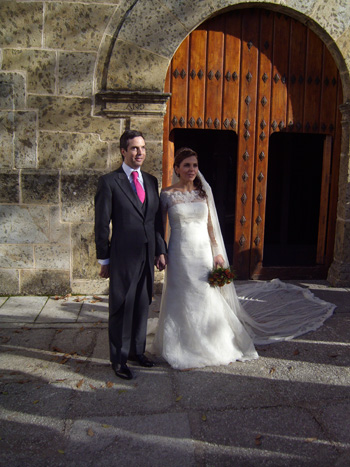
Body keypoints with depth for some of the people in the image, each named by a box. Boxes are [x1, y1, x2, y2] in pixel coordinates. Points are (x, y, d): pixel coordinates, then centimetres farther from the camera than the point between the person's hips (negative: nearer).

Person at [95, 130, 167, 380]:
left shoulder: (151, 181, 11)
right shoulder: (109, 182, -6)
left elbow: (157, 220, 13)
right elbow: (102, 224, -6)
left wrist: (161, 251, 8)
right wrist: (104, 260, -6)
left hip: (147, 256, 5)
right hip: (123, 256, -5)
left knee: (143, 305, 16)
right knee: (122, 308, 6)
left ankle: (137, 350, 34)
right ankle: (119, 359, 22)